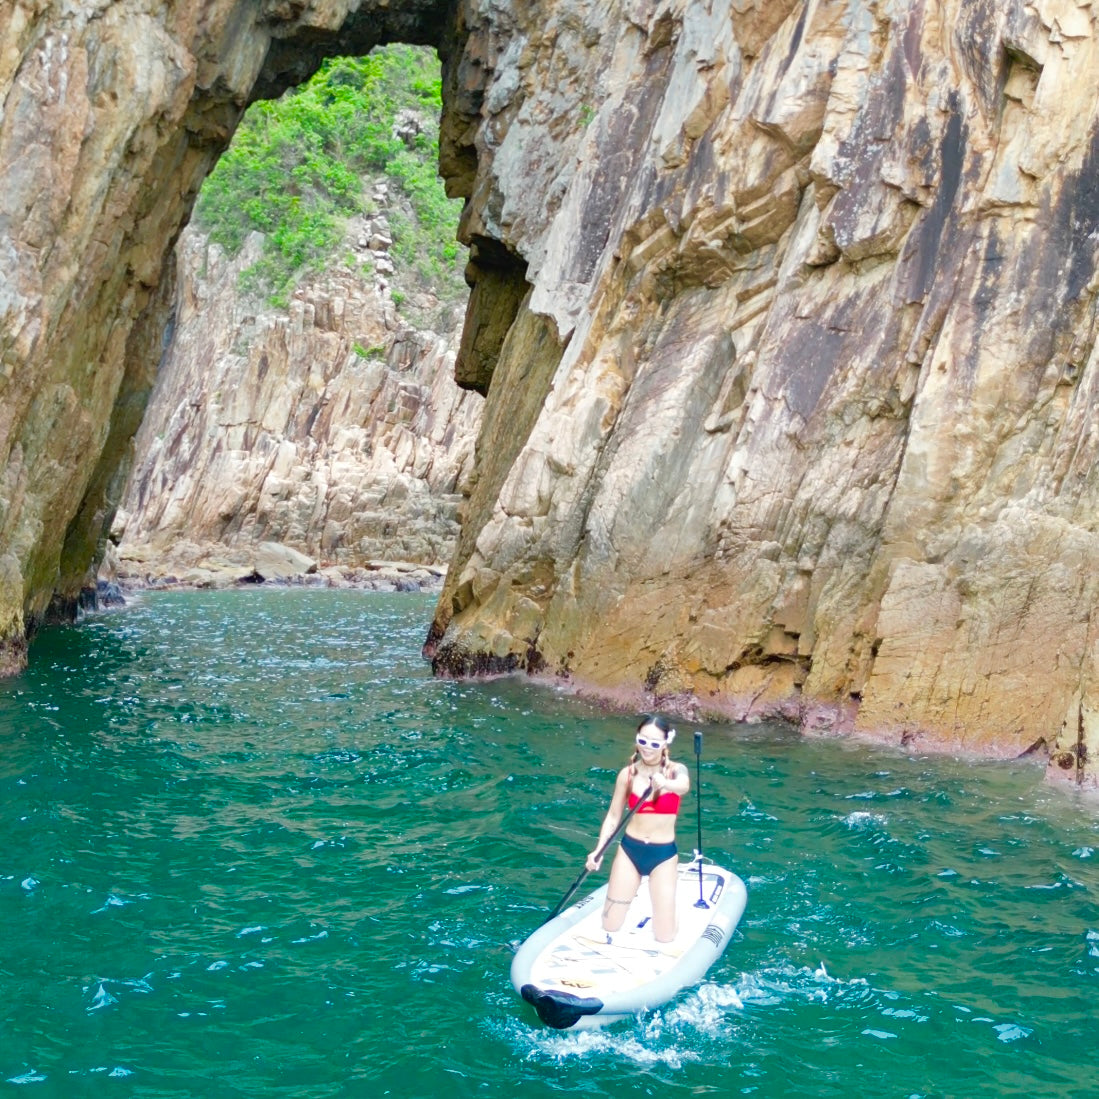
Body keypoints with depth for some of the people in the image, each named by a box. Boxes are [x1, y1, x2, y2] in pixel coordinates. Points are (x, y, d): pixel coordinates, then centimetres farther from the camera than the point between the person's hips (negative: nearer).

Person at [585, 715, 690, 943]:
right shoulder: (628, 773, -4)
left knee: (664, 937, -2)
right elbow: (613, 815, 2)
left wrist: (665, 783, -57)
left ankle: (661, 906, 32)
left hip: (664, 854, -2)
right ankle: (628, 893, 37)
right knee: (610, 927, 5)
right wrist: (598, 850, -11)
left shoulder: (676, 770, -10)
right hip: (629, 850, 2)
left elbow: (683, 786, -34)